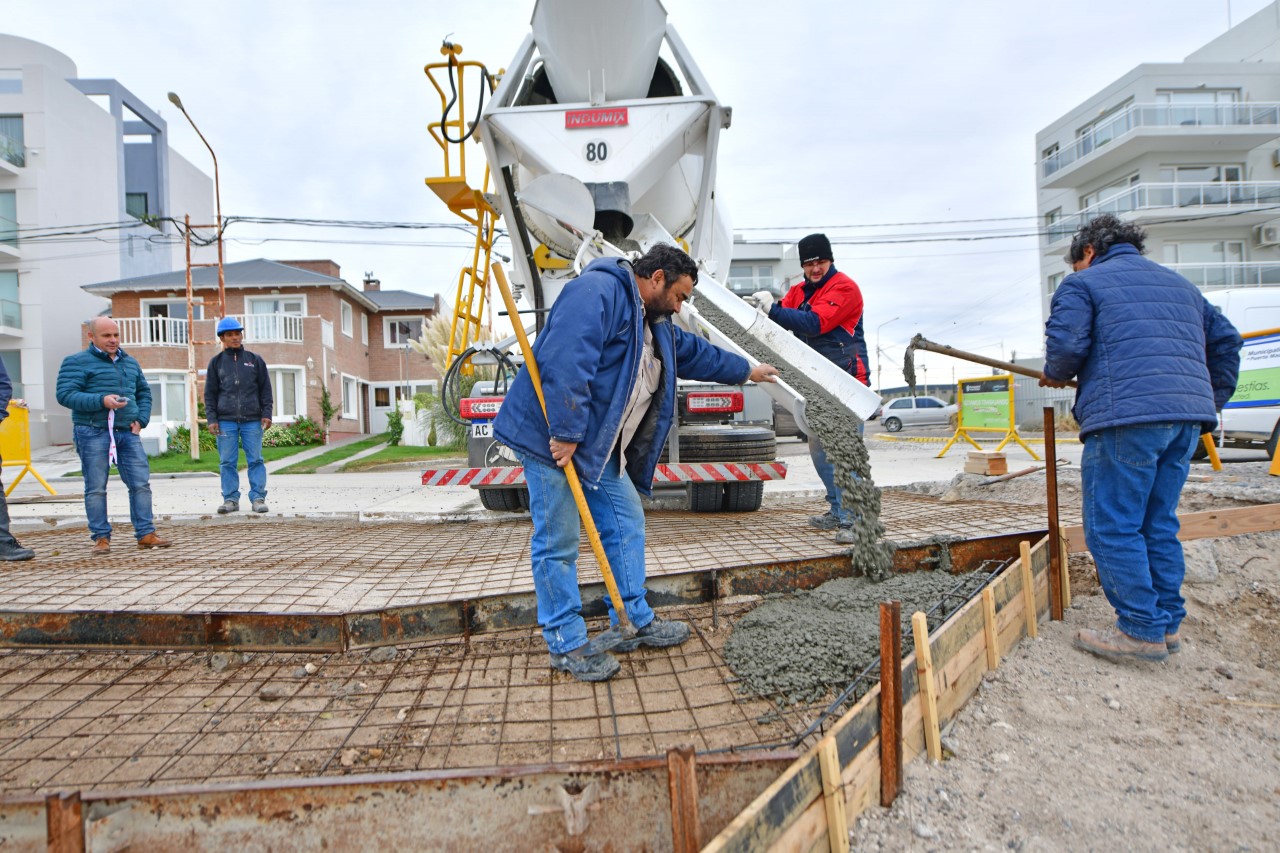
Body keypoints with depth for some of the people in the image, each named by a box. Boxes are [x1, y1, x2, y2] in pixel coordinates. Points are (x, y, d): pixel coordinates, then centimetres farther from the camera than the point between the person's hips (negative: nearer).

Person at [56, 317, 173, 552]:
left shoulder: (130, 362, 18)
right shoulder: (77, 362, 1)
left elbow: (144, 392, 25)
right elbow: (65, 394, -9)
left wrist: (141, 418, 9)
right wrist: (101, 401, -22)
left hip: (127, 432, 5)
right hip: (93, 433, -4)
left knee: (141, 483, 0)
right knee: (96, 488, 1)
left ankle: (146, 534, 5)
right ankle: (101, 537, 9)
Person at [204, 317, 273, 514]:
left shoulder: (255, 360, 10)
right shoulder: (216, 362, 10)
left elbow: (265, 389, 9)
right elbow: (210, 393, 9)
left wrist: (266, 414, -1)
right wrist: (212, 419, 0)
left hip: (252, 420, -1)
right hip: (226, 421, 1)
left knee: (255, 460, -2)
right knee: (227, 462, 1)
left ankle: (258, 498, 1)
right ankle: (230, 499, 7)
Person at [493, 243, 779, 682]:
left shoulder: (654, 324, 19)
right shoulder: (598, 291, -15)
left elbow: (696, 353, 34)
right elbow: (565, 361, -27)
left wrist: (745, 370, 42)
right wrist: (565, 433, -28)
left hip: (596, 445, 10)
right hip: (551, 436, -10)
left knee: (627, 523, 12)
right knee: (558, 543, -2)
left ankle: (634, 621, 25)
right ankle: (567, 645, 10)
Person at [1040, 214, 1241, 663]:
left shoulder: (1083, 283, 6)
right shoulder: (1179, 284, 28)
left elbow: (1065, 343, -9)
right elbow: (1225, 339, 25)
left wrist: (1056, 375, 11)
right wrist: (1210, 400, 29)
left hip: (1126, 415, -8)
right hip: (1188, 416, 8)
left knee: (1112, 529, -1)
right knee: (1159, 524, 15)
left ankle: (1142, 631, 1)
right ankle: (1168, 623, 19)